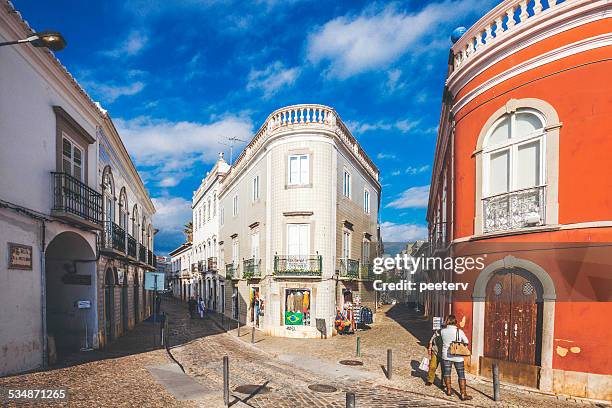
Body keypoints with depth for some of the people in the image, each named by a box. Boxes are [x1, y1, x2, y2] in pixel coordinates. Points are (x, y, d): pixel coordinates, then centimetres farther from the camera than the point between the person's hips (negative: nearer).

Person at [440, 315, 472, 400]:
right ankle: (463, 394, 7)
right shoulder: (459, 331, -13)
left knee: (446, 373, 15)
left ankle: (448, 390, 27)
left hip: (446, 355, 2)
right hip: (457, 356, -2)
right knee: (461, 375, 6)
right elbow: (466, 342, -1)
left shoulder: (442, 331, -8)